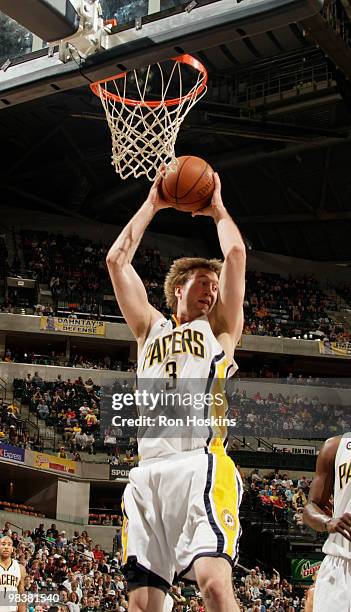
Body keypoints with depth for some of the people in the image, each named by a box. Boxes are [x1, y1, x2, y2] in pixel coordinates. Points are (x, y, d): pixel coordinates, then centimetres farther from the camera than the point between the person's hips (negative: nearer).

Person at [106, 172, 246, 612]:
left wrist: (217, 208, 26)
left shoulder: (220, 327, 20)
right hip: (147, 472, 4)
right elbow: (117, 259, 23)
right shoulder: (151, 328, 28)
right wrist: (152, 204, 27)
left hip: (201, 463, -3)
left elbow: (235, 253, 9)